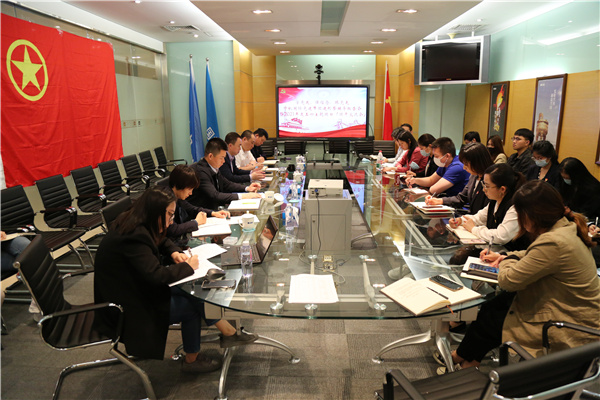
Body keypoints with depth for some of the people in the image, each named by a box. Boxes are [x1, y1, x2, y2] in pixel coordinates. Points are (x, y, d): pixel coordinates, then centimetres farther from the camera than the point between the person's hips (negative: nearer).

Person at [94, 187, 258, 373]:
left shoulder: (134, 224, 1)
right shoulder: (133, 237, -30)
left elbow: (161, 240, 20)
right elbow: (156, 276, -32)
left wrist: (174, 252, 0)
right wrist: (187, 266, -17)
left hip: (139, 286, 9)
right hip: (125, 308, -9)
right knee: (190, 307, -8)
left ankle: (229, 333, 6)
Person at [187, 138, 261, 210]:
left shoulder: (214, 167, 6)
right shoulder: (200, 171, -20)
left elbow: (226, 184, 20)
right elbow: (214, 196, -26)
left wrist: (247, 188, 6)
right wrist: (241, 196, -25)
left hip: (213, 209, 8)